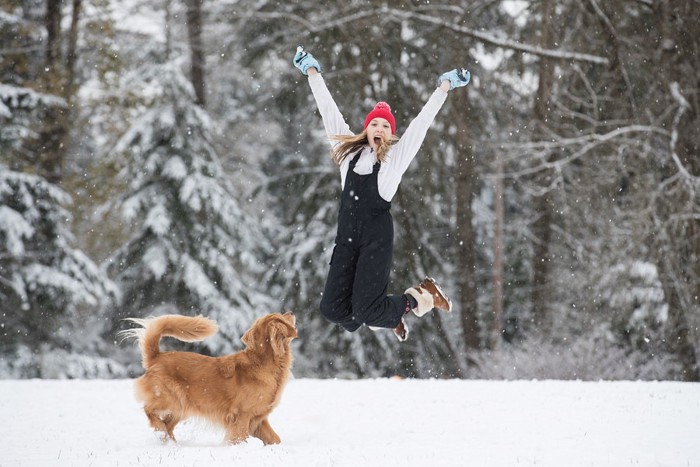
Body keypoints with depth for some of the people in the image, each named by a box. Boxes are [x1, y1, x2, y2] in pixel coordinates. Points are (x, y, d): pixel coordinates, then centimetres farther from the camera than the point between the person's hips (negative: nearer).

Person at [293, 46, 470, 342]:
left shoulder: (396, 155, 3)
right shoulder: (349, 150, 12)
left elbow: (421, 122, 2)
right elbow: (329, 112, 17)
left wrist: (444, 87, 1)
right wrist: (313, 73, 21)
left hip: (376, 237, -4)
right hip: (347, 236, 4)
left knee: (366, 310, -15)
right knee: (333, 309, -7)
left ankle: (420, 297, 15)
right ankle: (385, 317, 23)